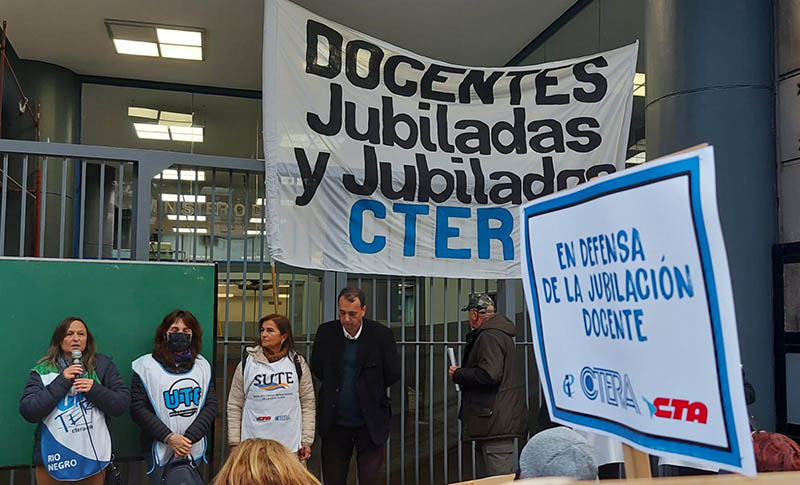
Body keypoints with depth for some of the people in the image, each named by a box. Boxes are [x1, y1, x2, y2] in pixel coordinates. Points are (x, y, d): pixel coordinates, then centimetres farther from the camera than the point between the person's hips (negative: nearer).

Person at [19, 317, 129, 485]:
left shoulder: (103, 365, 1)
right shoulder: (43, 370, 1)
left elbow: (121, 404, -1)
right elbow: (28, 412, -8)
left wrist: (94, 389, -16)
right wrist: (61, 382, -15)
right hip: (54, 459, 0)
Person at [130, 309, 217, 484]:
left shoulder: (202, 366, 6)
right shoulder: (147, 366, -2)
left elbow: (211, 405, 2)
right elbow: (138, 409, -7)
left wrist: (189, 438, -10)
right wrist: (169, 438, -15)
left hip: (194, 450, 3)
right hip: (159, 449, -2)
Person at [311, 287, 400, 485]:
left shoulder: (381, 334, -10)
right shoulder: (326, 332, -3)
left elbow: (393, 374, -2)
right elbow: (316, 367, 10)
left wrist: (370, 389, 4)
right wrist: (335, 387, 5)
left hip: (370, 424, -2)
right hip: (334, 423, 2)